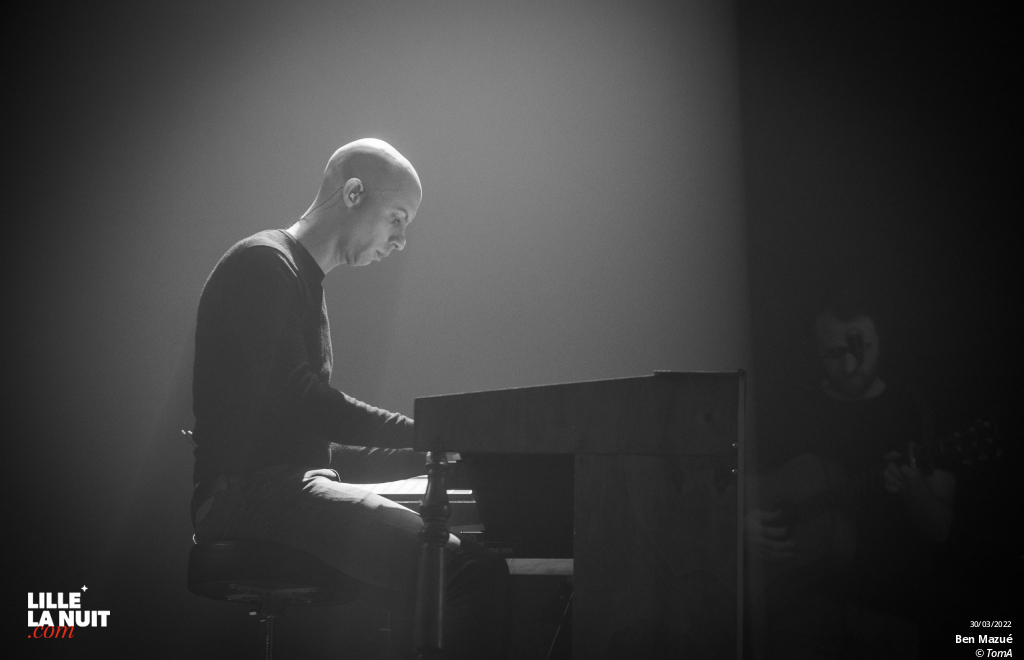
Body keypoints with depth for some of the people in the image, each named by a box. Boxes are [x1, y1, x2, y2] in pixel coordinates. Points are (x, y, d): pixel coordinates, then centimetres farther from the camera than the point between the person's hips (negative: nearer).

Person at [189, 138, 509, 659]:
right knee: (473, 572, -25)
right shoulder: (263, 263, -4)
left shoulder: (303, 282, 26)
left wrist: (431, 456, 14)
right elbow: (301, 401, -17)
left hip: (293, 488, 10)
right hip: (252, 494, -10)